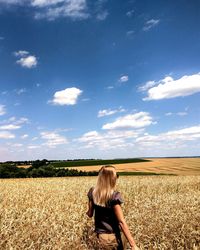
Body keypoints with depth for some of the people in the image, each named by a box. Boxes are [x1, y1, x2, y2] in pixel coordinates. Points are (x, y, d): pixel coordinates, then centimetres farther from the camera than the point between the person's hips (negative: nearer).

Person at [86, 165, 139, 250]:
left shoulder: (93, 192, -8)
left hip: (101, 235, 5)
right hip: (114, 236, -5)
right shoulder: (114, 196, -24)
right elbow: (122, 222, -24)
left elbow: (90, 214, 3)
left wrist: (87, 213, 26)